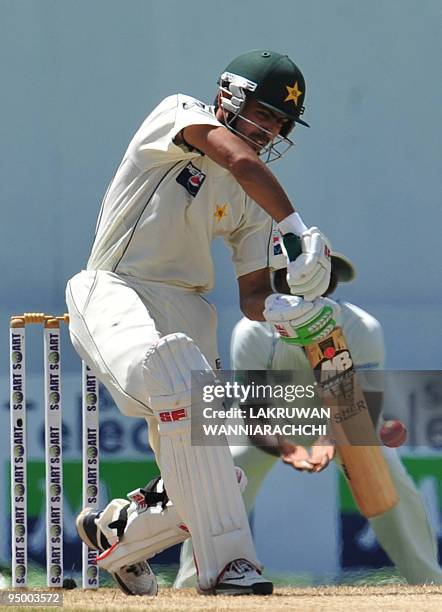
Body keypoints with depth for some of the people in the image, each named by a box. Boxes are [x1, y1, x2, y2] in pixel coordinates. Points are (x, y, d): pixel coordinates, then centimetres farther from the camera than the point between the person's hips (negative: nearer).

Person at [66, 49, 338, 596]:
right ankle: (226, 562, -39)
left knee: (206, 477, -3)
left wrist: (285, 310, -15)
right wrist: (297, 231, -29)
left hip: (186, 313, 7)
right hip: (114, 292, -7)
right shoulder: (179, 114, -1)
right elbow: (240, 160, -20)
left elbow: (251, 298, 9)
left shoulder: (252, 202, 15)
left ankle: (117, 531, 31)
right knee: (175, 375, -38)